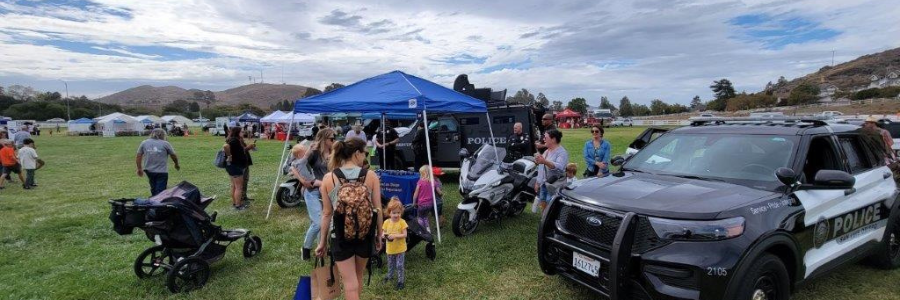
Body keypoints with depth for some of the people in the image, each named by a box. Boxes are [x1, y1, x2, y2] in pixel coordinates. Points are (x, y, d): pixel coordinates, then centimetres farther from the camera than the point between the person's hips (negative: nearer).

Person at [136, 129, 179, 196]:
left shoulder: (144, 143, 8)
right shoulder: (165, 144, -3)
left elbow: (138, 157, 8)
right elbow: (174, 156, 4)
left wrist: (139, 169, 17)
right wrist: (176, 165, 22)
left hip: (149, 171, 5)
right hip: (162, 171, -5)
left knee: (153, 189, 20)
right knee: (160, 191, -2)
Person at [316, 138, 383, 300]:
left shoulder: (329, 178, -5)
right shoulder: (371, 175, -7)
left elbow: (327, 213, -2)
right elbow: (378, 209, -4)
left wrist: (322, 241, 9)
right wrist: (379, 235, 8)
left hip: (340, 236, -1)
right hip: (365, 234, 1)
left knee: (349, 283, 6)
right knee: (358, 277, 25)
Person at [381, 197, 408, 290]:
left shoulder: (402, 222, -15)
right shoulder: (386, 222, -6)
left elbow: (405, 235, -17)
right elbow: (384, 233, 1)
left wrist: (395, 235, -30)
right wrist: (384, 235, -22)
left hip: (400, 248, -3)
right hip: (390, 248, 4)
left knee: (400, 266, 2)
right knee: (390, 265, 22)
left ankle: (401, 281, 17)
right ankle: (389, 276, 46)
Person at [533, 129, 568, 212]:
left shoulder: (562, 152, -11)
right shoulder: (546, 151, 16)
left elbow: (559, 167, -30)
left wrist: (544, 161, -44)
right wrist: (537, 182, 18)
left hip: (555, 187, -8)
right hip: (544, 184, 8)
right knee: (543, 207, 13)